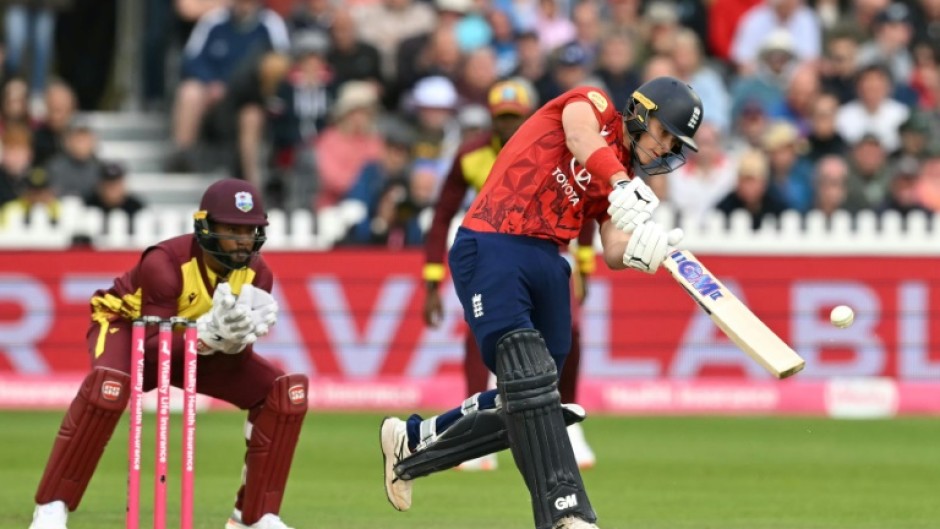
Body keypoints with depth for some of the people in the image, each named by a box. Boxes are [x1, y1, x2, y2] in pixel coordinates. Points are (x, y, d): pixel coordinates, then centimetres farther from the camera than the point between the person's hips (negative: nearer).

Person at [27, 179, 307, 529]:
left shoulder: (256, 274, -16)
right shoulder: (165, 263, -32)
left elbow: (236, 358, -13)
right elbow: (155, 346, -32)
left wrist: (235, 337, -37)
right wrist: (210, 331, -48)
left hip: (200, 346, 6)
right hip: (129, 327, -6)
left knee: (286, 392, -11)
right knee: (108, 384, -41)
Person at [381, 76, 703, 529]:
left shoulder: (627, 177, 18)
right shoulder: (591, 104, 3)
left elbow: (613, 253, 4)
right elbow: (582, 139, -22)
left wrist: (642, 251, -19)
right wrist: (621, 186, -39)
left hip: (547, 266, 8)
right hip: (491, 250, -8)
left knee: (523, 407, 7)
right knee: (529, 377, -21)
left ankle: (411, 444, 28)